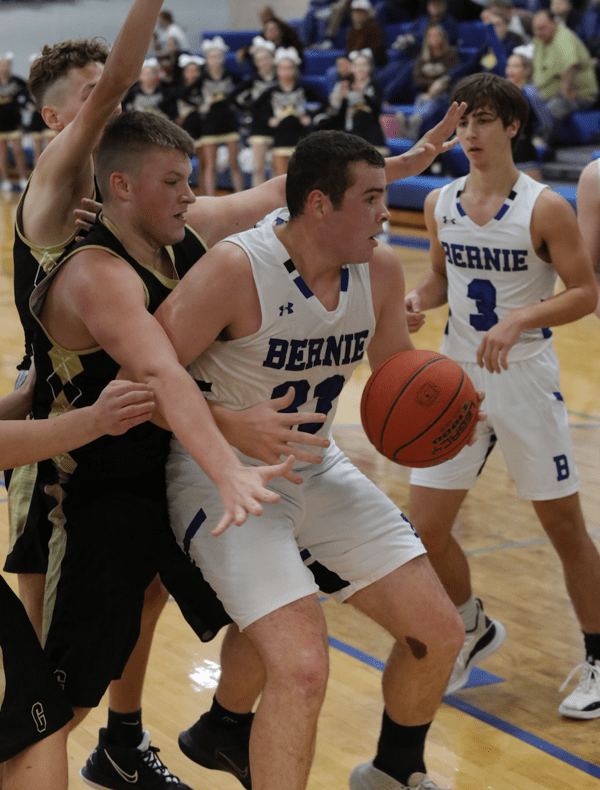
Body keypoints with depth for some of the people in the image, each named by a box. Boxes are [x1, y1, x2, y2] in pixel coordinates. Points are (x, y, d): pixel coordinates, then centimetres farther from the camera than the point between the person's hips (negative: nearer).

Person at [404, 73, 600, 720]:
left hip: (526, 379, -4)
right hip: (457, 375, 5)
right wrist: (420, 298, -4)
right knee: (426, 527, 3)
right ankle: (474, 630, 29)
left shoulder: (545, 208, -11)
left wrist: (519, 321, -26)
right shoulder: (440, 204, 4)